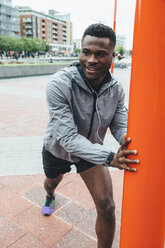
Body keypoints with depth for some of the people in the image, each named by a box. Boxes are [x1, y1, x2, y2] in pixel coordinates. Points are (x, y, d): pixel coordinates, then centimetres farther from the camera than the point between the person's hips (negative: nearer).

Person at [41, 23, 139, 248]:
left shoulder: (116, 89, -19)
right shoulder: (59, 84, -34)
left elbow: (121, 127, -16)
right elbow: (68, 137, -37)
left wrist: (129, 148, -40)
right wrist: (110, 158, -49)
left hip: (91, 149, 2)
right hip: (58, 149, -1)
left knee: (107, 208, -8)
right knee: (52, 181, 31)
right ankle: (50, 196, 72)